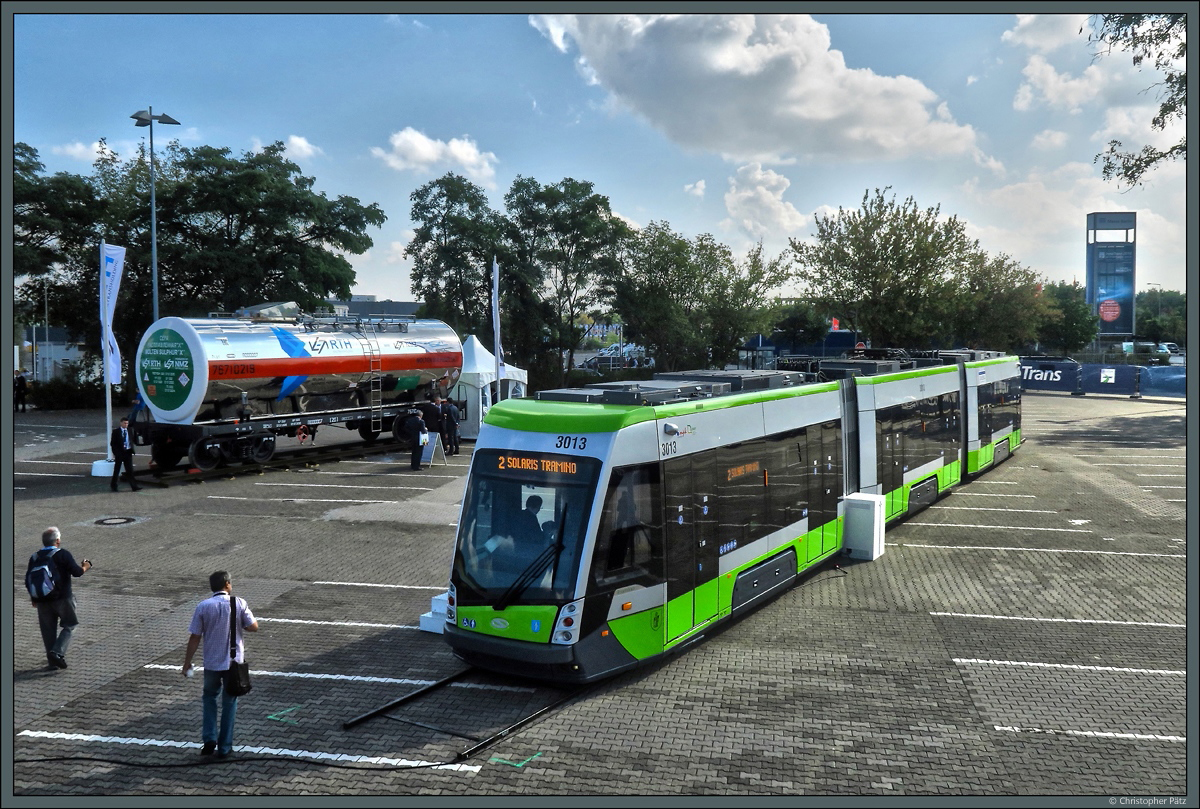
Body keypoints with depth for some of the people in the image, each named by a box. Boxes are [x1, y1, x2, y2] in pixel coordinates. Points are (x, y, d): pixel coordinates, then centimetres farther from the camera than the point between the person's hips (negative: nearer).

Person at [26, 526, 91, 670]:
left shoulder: (34, 558, 6)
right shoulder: (63, 554, -10)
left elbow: (28, 580, 8)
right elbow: (76, 572, -16)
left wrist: (34, 597, 19)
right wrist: (85, 567, 6)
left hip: (42, 601, 5)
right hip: (62, 598, -5)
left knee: (48, 631, 12)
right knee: (69, 625, 8)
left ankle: (52, 661, 16)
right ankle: (57, 652, -10)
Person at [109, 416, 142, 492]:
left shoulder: (129, 431, 8)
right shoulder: (116, 431, -3)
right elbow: (112, 443, -3)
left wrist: (131, 450, 5)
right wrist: (115, 452, -11)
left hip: (128, 452, 3)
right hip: (119, 453, -3)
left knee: (130, 470, -1)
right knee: (117, 469, 9)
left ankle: (134, 486, -4)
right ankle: (113, 485, 24)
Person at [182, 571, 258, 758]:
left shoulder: (203, 606, -8)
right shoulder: (239, 603, -9)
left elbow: (195, 637, -6)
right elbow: (254, 627, -6)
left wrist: (187, 662, 3)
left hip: (211, 663, 0)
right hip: (234, 662, 0)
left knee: (209, 697, 23)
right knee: (229, 703, 12)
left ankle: (209, 739, 11)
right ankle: (225, 747, 16)